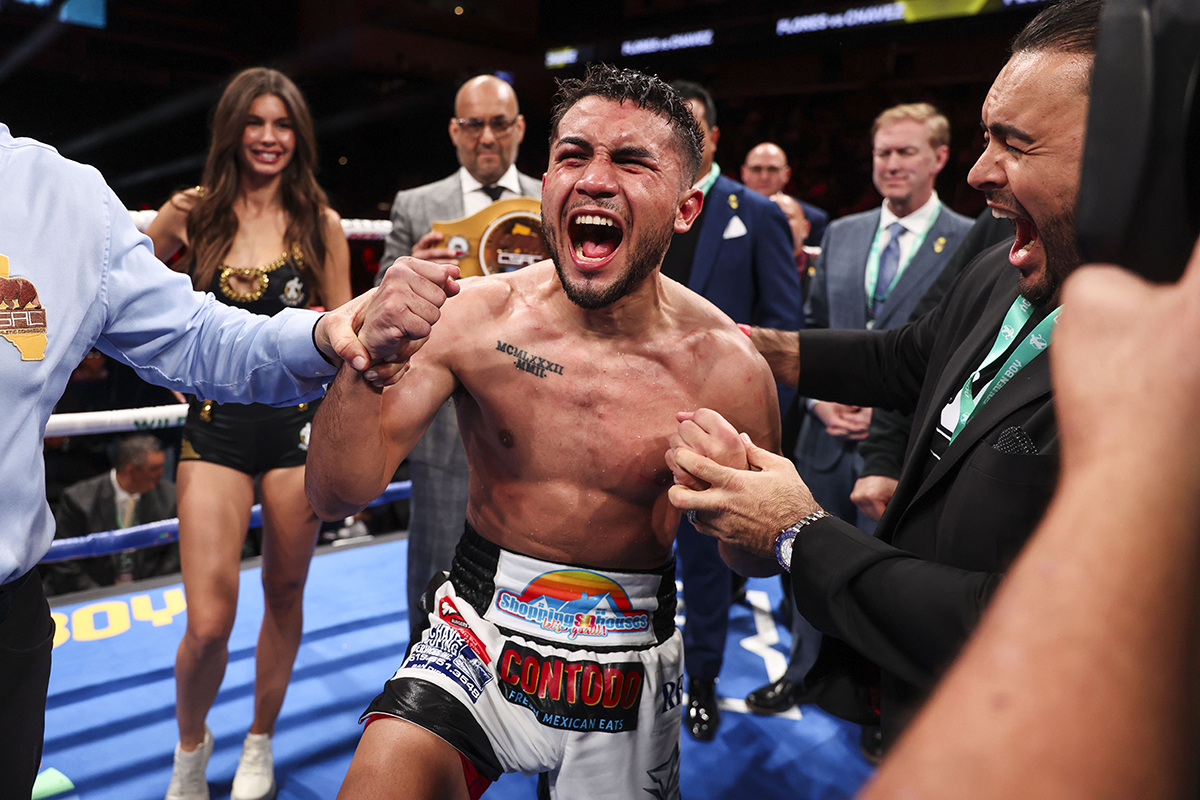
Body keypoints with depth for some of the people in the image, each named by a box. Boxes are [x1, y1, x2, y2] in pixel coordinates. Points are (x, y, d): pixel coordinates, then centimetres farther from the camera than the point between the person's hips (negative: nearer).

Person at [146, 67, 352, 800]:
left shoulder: (321, 225, 2)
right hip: (217, 430, 0)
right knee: (210, 624, -6)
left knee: (285, 596, 12)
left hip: (298, 426, 0)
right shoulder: (196, 214, 3)